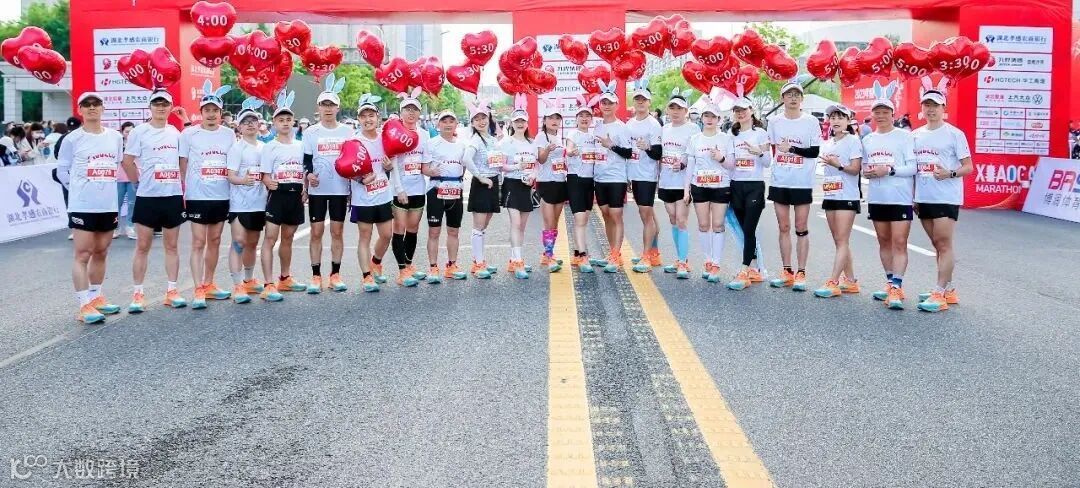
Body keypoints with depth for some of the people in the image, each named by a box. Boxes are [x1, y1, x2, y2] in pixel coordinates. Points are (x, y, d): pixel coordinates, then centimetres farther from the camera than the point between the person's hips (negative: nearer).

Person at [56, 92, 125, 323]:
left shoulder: (115, 137, 7)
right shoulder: (73, 139, -4)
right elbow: (62, 170, 1)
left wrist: (103, 185, 12)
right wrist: (80, 187, -1)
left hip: (109, 205, 5)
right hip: (82, 206, -5)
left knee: (101, 252, 14)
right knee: (83, 254, -4)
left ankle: (96, 297, 26)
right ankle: (84, 305, -4)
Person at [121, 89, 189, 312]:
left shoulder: (176, 133, 8)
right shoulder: (139, 132, -4)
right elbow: (127, 162, -3)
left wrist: (181, 185, 7)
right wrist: (140, 181, 1)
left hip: (173, 196, 4)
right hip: (147, 197, -4)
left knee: (171, 246, 9)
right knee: (142, 246, 2)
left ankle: (172, 290, 16)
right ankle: (137, 294, 8)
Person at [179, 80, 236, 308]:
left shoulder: (229, 134, 7)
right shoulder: (189, 133, -3)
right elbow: (182, 165, 0)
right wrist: (182, 193, -4)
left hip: (222, 196, 4)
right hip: (198, 196, -4)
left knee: (215, 241, 13)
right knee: (198, 242, -4)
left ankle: (209, 284, 25)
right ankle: (198, 291, -4)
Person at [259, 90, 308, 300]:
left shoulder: (300, 146, 11)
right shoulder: (269, 147, -3)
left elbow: (305, 171, 16)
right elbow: (265, 174, -6)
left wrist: (305, 190, 2)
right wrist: (269, 183, -25)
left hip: (296, 196, 5)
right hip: (277, 195, -5)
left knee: (288, 238, 16)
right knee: (270, 238, -9)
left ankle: (285, 278, 29)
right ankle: (268, 285, -11)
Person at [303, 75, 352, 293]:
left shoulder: (347, 131, 5)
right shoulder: (310, 132, 3)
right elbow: (306, 160, 3)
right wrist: (309, 174, -16)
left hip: (340, 189, 1)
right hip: (317, 189, -1)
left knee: (337, 231, 5)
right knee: (316, 232, 1)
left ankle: (335, 275, 13)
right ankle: (316, 276, 8)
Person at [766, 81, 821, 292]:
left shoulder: (811, 122, -2)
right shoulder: (775, 122, 7)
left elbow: (815, 151, -7)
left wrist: (791, 148, -13)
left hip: (802, 183, -3)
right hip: (779, 182, 3)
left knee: (801, 229, 1)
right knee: (784, 228, 8)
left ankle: (801, 273, 5)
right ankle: (787, 272, 15)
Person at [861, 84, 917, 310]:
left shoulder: (904, 136, -5)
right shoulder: (868, 139, 13)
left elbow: (914, 166, -10)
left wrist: (890, 170, -20)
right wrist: (866, 172, -3)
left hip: (900, 198, -6)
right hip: (876, 198, 6)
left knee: (899, 243, -9)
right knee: (884, 241, 12)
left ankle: (896, 288, -12)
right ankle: (891, 283, 21)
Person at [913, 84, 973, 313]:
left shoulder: (954, 134, -5)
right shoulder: (916, 135, 11)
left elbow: (968, 167, -5)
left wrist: (950, 173, -24)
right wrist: (913, 196, 12)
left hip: (946, 198, -6)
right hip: (924, 198, 6)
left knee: (944, 244, -7)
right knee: (937, 245, 12)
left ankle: (939, 293, -6)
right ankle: (948, 290, 21)